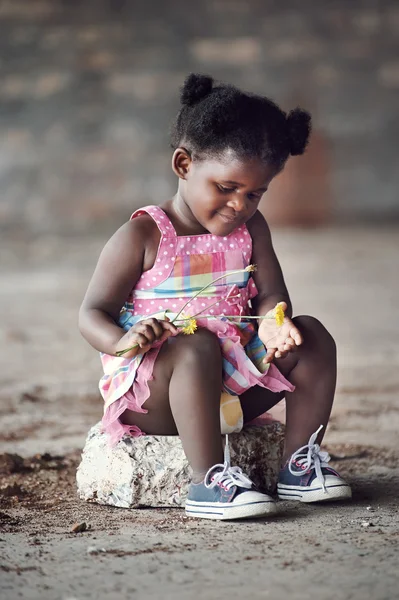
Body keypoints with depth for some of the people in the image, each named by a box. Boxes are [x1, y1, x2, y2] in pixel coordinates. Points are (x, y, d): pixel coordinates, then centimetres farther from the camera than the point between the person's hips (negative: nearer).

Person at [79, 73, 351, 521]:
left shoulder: (250, 231, 9)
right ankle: (209, 480, -39)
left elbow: (272, 294, 6)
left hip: (233, 386, 6)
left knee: (311, 337, -7)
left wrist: (272, 321, -20)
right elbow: (93, 313, -10)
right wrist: (123, 341, -33)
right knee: (197, 347, -37)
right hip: (153, 399, -6)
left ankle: (299, 461, -4)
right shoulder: (142, 236, -9)